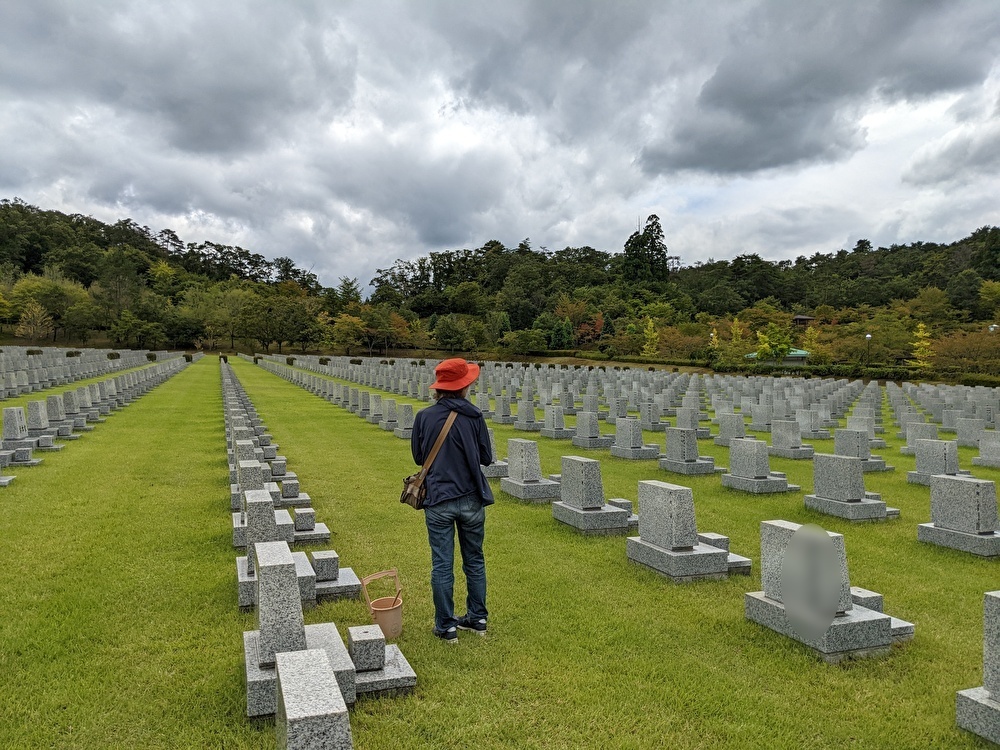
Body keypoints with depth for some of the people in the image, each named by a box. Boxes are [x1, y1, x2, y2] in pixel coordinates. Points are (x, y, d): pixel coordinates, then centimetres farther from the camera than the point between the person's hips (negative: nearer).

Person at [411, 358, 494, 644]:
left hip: (438, 501, -1)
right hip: (472, 499, 1)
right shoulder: (474, 416, -7)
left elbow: (418, 457, 5)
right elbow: (486, 458, 0)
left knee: (442, 565, 7)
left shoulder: (424, 417, -6)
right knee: (474, 561, 16)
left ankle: (446, 626, 15)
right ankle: (477, 619, 27)